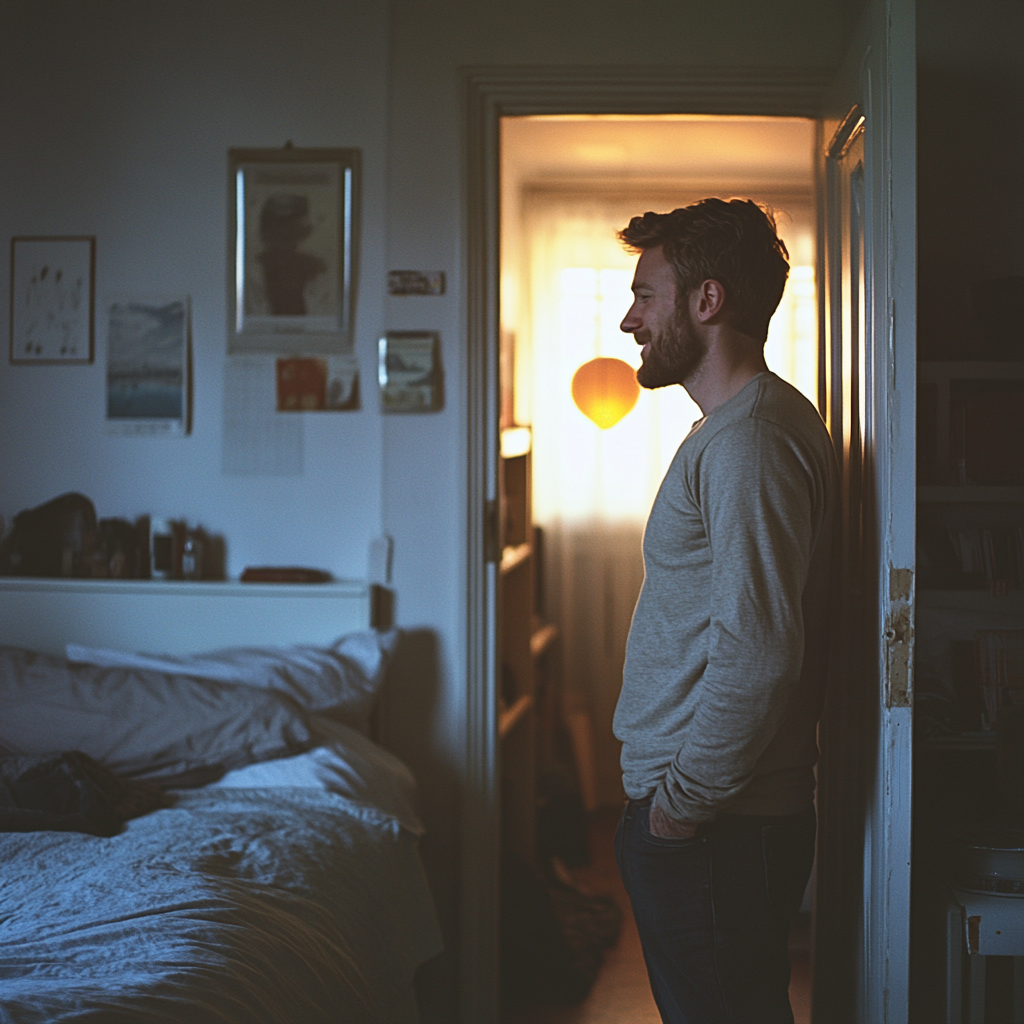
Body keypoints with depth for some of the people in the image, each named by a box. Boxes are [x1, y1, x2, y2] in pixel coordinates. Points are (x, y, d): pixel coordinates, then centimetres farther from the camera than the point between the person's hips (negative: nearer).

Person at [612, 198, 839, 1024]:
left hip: (714, 830, -10)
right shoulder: (771, 421, 15)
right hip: (728, 810, 10)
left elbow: (757, 655, -27)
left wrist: (686, 800, -17)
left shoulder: (748, 443, -19)